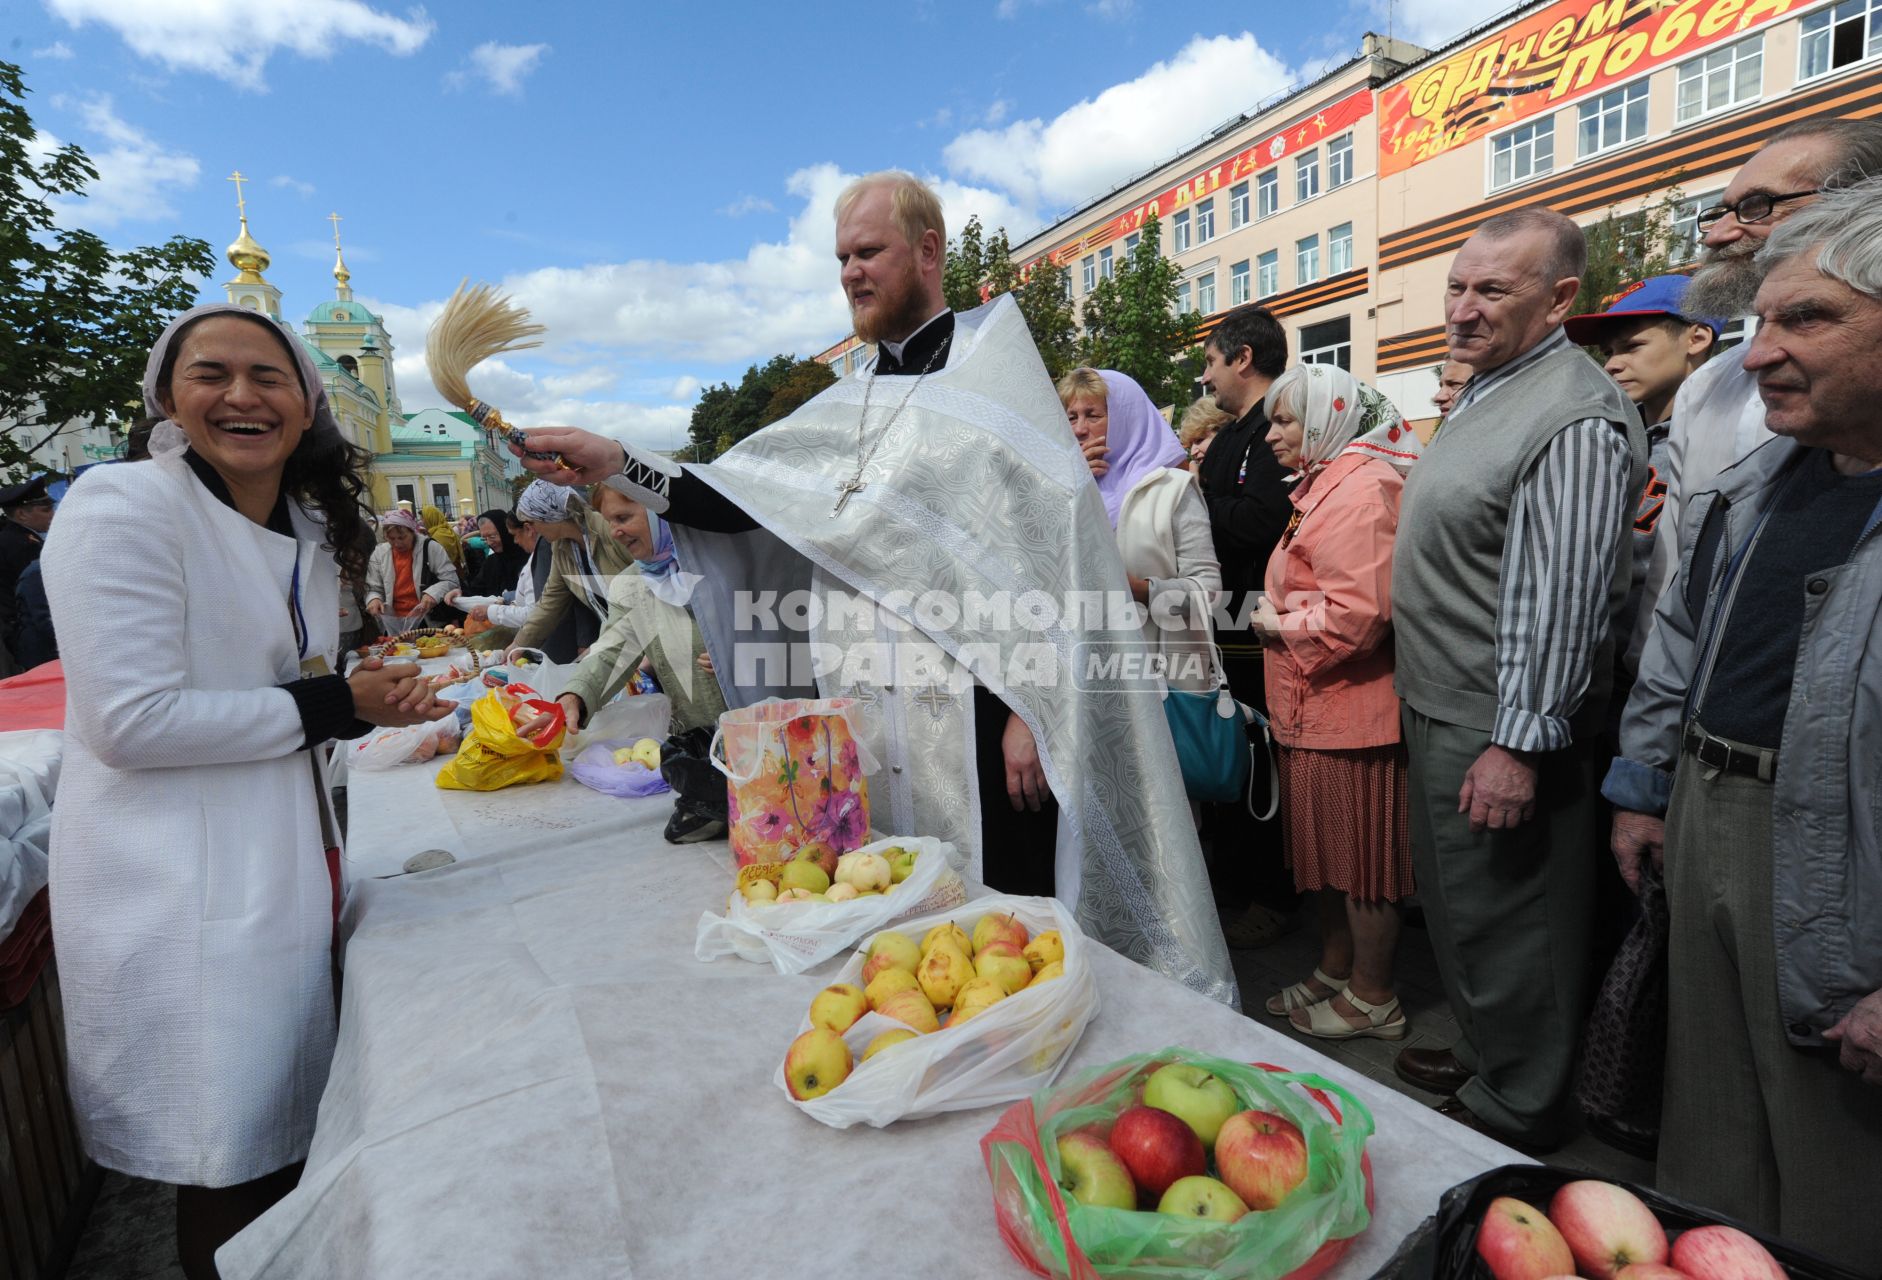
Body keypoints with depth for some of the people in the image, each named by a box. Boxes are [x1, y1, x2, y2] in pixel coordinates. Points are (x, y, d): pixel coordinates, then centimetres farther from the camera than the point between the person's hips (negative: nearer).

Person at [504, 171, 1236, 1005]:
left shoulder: (990, 372, -3)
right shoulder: (848, 406, 16)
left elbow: (1051, 548, -10)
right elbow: (740, 503, 11)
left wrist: (1030, 709, -15)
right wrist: (617, 465, -2)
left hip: (969, 717, -6)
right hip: (864, 722, 6)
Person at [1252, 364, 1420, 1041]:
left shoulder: (1360, 485, -16)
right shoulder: (1323, 483, 17)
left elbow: (1359, 612, -27)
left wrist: (1281, 625, -13)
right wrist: (1277, 611, 9)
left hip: (1349, 708, -10)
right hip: (1317, 706, 10)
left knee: (1360, 860, 5)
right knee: (1325, 850, 19)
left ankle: (1372, 999, 22)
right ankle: (1334, 971, 35)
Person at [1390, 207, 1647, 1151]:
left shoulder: (1574, 419, -19)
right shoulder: (1484, 392, 14)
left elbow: (1561, 599, -24)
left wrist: (1517, 743, -24)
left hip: (1499, 730, -10)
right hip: (1443, 711, 10)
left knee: (1501, 917, 6)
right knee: (1460, 905, 22)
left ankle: (1514, 1111, 26)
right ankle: (1483, 1053, 41)